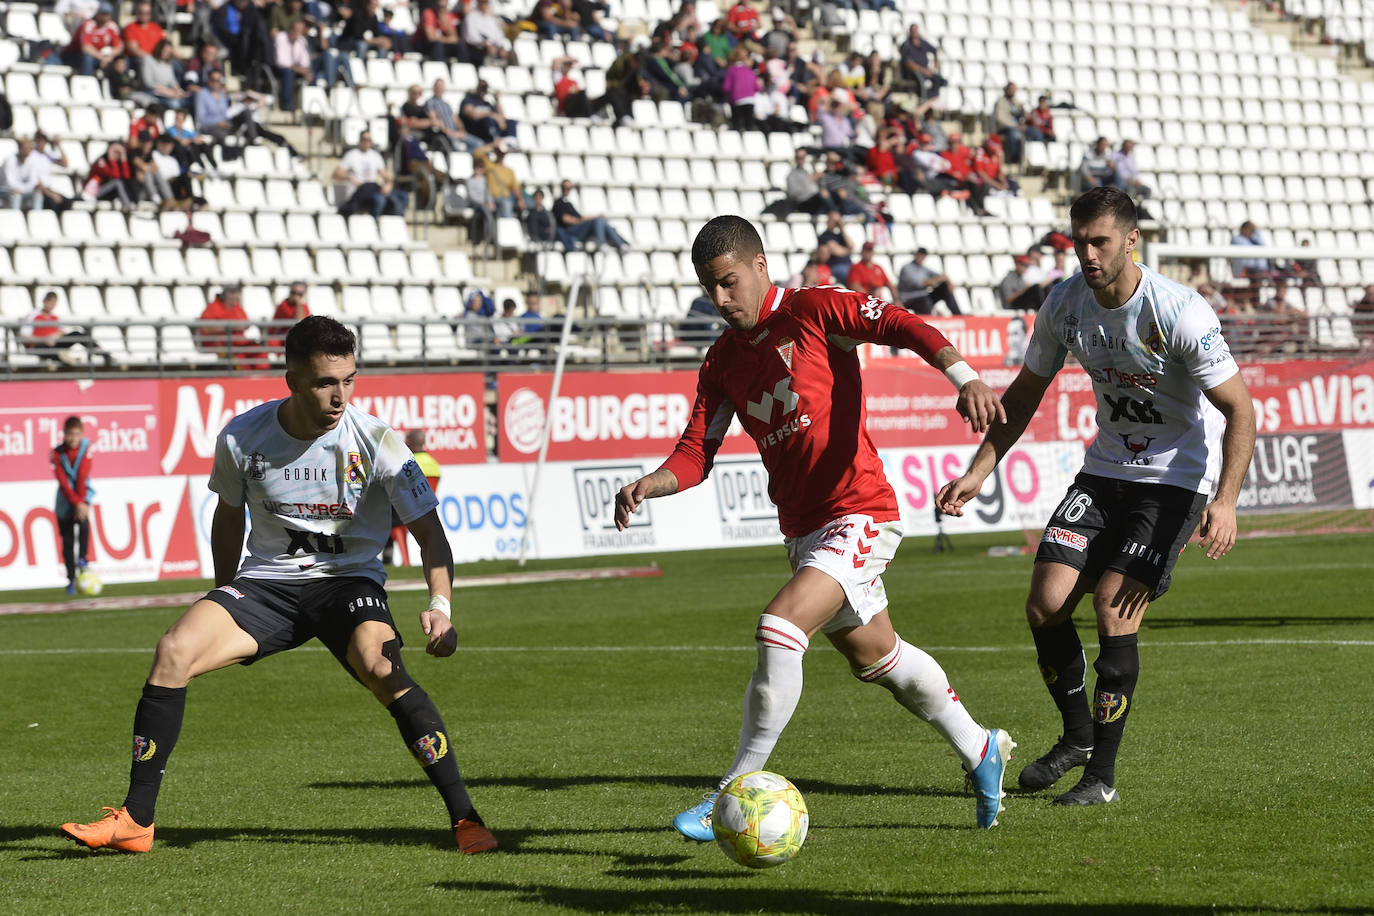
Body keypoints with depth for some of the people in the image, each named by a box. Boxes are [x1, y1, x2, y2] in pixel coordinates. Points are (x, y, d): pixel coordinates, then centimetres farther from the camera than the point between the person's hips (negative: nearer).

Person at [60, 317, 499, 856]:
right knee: (173, 651, -20)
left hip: (349, 580, -3)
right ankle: (135, 821, -9)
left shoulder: (374, 440, -13)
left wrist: (440, 605, -27)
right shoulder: (242, 438, -6)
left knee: (381, 668, -33)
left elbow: (428, 529, -11)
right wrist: (224, 606, 18)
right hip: (267, 581, 3)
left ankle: (465, 820, -24)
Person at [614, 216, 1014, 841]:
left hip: (859, 513, -9)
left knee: (779, 628, -24)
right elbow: (696, 454, 4)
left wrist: (964, 377, -35)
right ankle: (979, 750, 42)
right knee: (872, 654, 21)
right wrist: (649, 485, -16)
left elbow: (905, 327, -18)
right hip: (801, 527, 9)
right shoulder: (722, 361, 10)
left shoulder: (813, 312, -10)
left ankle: (735, 796, -18)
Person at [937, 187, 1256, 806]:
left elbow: (1239, 410, -17)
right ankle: (1078, 734, 16)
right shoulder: (1065, 304, -6)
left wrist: (1225, 501, -29)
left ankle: (1102, 774, -8)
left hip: (1177, 478, -5)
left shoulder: (1180, 313, -22)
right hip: (1105, 470, 5)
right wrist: (978, 473, 0)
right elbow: (1024, 395, 9)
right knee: (1046, 603, -8)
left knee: (1113, 611, -19)